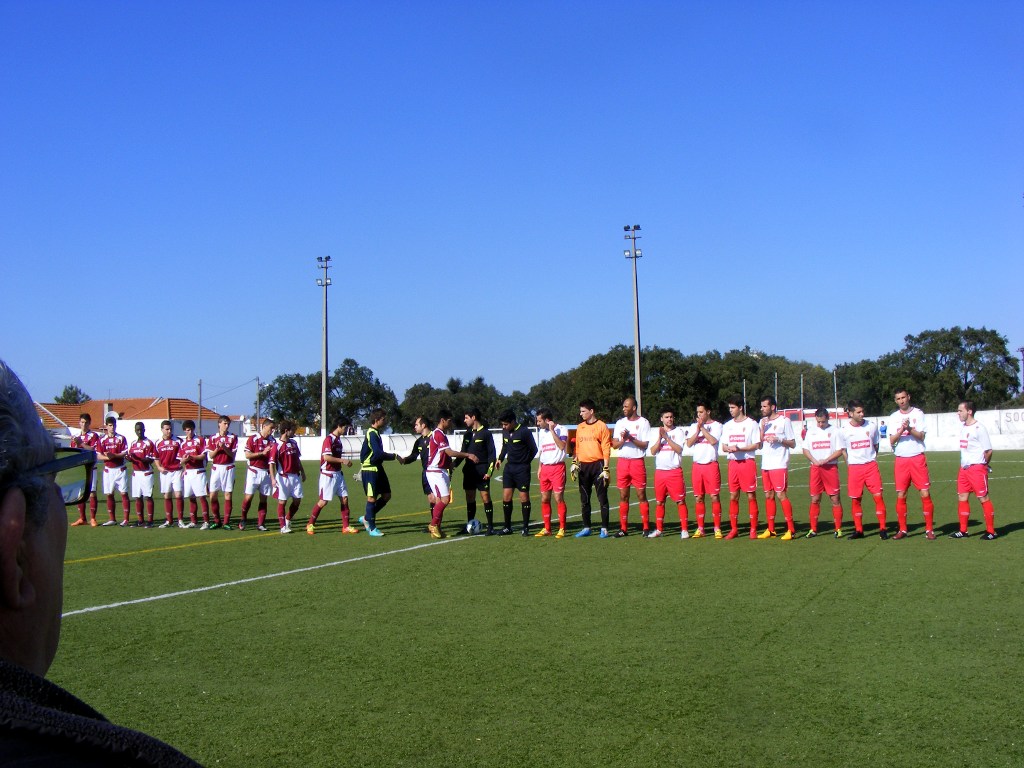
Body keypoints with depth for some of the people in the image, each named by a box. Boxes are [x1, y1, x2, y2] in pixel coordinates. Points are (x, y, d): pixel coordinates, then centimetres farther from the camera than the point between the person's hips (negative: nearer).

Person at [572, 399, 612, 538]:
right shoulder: (580, 427, 13)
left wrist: (606, 468, -12)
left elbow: (606, 449, -7)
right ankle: (586, 527, 16)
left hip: (597, 465, -6)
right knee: (584, 499, 9)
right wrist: (574, 463, 7)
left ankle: (604, 529, 3)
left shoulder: (601, 426, -5)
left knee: (602, 498, -2)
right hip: (583, 466, 6)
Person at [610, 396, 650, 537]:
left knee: (641, 495, -3)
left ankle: (646, 528, 1)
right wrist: (623, 439, -13)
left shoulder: (643, 423, -2)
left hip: (637, 462, -4)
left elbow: (645, 445, -7)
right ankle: (623, 528, 9)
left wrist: (631, 438, -19)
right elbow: (614, 445, 7)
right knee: (623, 496, 5)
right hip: (622, 462, 4)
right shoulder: (620, 423, 11)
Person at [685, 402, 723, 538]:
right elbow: (689, 444, 1)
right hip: (697, 465, 4)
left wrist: (702, 427, -10)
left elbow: (713, 441, -15)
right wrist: (698, 430, -9)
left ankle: (717, 528, 0)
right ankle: (700, 528, 12)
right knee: (698, 498, 6)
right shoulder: (693, 426, 12)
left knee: (715, 497, -5)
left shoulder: (716, 425, 0)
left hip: (711, 465, -4)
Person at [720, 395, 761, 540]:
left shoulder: (751, 423, -2)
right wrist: (729, 448, -9)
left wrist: (740, 449, -18)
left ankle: (753, 529, 3)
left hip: (747, 462, -5)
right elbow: (723, 446, 14)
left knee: (751, 495, -2)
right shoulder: (727, 425, 14)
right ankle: (734, 529, 11)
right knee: (733, 496, 5)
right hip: (733, 463, 5)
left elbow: (757, 445, -6)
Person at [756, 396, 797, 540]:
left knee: (781, 495, -10)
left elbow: (793, 444, -3)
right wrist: (762, 429, -1)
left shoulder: (784, 421, -3)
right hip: (765, 465, 7)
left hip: (779, 465, -7)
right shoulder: (763, 422, 15)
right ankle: (770, 529, 14)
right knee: (768, 496, 8)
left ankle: (791, 529, -7)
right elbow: (759, 444, 11)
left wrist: (778, 439, -17)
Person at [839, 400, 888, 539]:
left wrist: (874, 459, 8)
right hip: (854, 467, 0)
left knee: (878, 496, -6)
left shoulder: (871, 427, 0)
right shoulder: (844, 430, -2)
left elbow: (876, 445, 14)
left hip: (871, 466, 0)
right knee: (855, 500, 5)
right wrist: (849, 463, 5)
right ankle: (859, 530, 17)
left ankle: (882, 529, 2)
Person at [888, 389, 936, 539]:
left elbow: (921, 436, -6)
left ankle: (929, 529, 2)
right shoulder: (893, 417, 8)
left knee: (925, 494, -5)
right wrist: (901, 430, -18)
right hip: (901, 460, 2)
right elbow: (892, 441, 0)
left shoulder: (918, 413, 3)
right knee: (900, 496, 1)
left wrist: (909, 428, -23)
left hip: (917, 458, -2)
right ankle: (902, 530, 10)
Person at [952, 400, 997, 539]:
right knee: (962, 498, 8)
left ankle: (991, 531, 6)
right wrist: (964, 465, 12)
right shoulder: (963, 427, 12)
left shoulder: (979, 428, -14)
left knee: (983, 498, -2)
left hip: (977, 468, -8)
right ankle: (963, 531, 15)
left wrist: (983, 465, 0)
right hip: (964, 469, 8)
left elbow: (988, 450, -12)